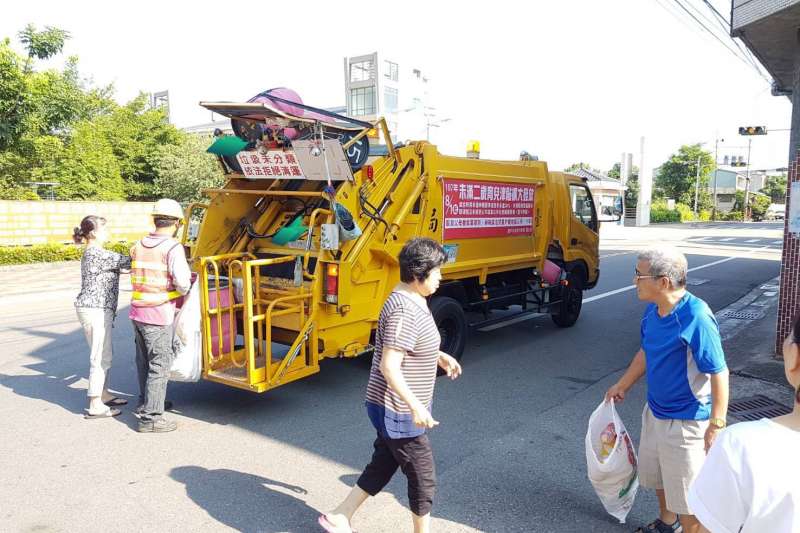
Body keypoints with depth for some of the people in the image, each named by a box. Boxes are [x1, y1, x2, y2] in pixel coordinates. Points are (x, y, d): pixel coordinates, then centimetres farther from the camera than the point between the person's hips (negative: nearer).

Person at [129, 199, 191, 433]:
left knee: (144, 361, 21)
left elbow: (139, 275, 13)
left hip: (137, 312, 7)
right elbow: (182, 283, -24)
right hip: (159, 315, -7)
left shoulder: (138, 246, 7)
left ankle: (145, 403, 38)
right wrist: (187, 286, 0)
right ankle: (150, 418, 6)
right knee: (160, 365, 2)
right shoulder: (172, 247, -15)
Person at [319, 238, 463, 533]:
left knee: (382, 466, 21)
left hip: (396, 409, 10)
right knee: (423, 477, 6)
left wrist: (438, 356, 12)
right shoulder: (404, 310, -26)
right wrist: (415, 405, -29)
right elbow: (389, 367, -29)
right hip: (400, 412, -10)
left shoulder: (413, 301, 6)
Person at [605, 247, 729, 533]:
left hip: (685, 421, -8)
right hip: (655, 411, 8)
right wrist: (622, 386, 20)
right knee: (656, 475, 26)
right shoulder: (653, 310, -3)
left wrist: (717, 425, -21)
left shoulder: (696, 317, -27)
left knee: (686, 492, 8)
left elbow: (719, 373, -23)